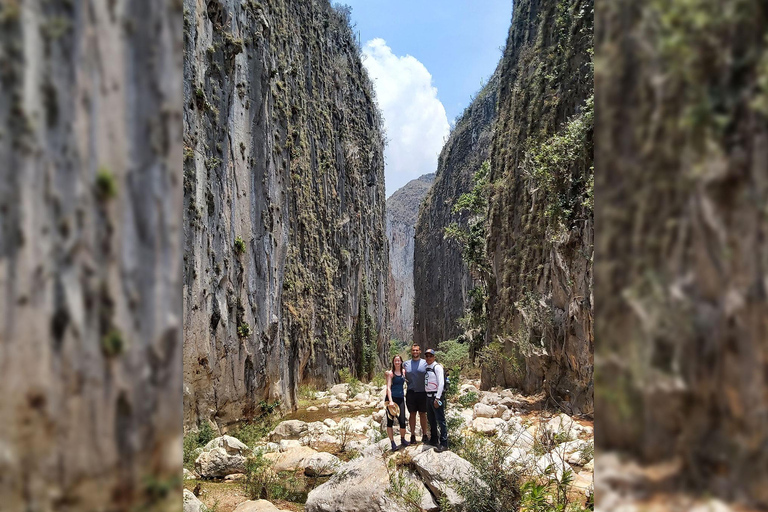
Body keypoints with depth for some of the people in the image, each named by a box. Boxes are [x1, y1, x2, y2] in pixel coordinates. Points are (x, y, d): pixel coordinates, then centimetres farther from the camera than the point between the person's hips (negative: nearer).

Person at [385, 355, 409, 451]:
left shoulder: (404, 372, 10)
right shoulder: (390, 373, -3)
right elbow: (388, 388, -11)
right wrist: (390, 401, -22)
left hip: (401, 399, 4)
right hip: (391, 398, -3)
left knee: (402, 421, -1)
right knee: (390, 421, 1)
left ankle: (403, 440, 22)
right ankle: (392, 443, 8)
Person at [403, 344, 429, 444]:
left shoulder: (425, 363, 1)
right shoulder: (406, 364, 8)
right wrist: (404, 379, -2)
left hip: (422, 393, -1)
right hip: (411, 393, 1)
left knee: (423, 414, 6)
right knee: (412, 414, 6)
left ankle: (424, 435, 15)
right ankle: (412, 435, 13)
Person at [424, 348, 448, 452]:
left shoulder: (437, 367, -10)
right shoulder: (427, 368, 14)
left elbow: (441, 383, -16)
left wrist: (437, 398, -20)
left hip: (437, 396, -9)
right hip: (428, 396, 9)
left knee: (440, 420, -8)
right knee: (431, 420, 17)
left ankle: (443, 443, -5)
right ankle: (433, 440, 30)